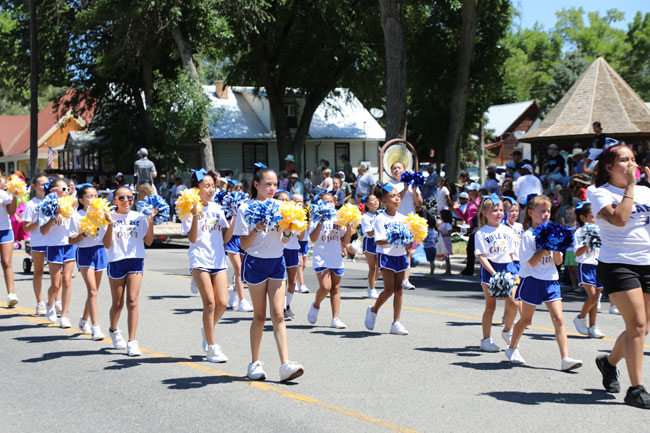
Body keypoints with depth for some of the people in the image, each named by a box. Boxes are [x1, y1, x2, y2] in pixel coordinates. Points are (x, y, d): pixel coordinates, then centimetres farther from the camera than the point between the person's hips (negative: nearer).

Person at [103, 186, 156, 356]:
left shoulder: (139, 217, 6)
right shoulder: (110, 218, 0)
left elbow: (148, 241, 4)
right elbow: (107, 244, -7)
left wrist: (150, 221, -7)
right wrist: (110, 224, -18)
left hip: (136, 260, 1)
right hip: (116, 261, 0)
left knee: (132, 301, -11)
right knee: (117, 303, 10)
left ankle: (132, 342, -11)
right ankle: (113, 330, 40)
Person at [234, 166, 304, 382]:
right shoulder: (246, 209, -6)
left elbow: (285, 240, 9)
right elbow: (244, 244, -8)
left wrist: (286, 230, -12)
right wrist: (257, 230, -24)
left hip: (277, 262, 3)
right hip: (256, 263, -3)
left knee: (278, 315, -4)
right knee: (259, 316, 4)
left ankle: (285, 364, -10)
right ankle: (255, 364, 16)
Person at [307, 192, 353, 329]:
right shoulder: (317, 219, -3)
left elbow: (345, 242, 9)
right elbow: (313, 239, -16)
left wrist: (349, 227, -5)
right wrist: (321, 223, -24)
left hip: (336, 259, 4)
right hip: (321, 259, -4)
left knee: (336, 288, 4)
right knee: (325, 287, -16)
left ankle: (335, 319, 6)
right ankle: (316, 305, 14)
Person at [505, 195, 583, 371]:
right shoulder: (528, 235, -7)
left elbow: (558, 261, 7)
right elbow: (532, 262, -16)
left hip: (550, 280, 4)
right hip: (532, 280, -4)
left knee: (558, 318, -9)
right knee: (526, 319, 10)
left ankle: (565, 358, -14)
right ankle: (512, 348, 33)